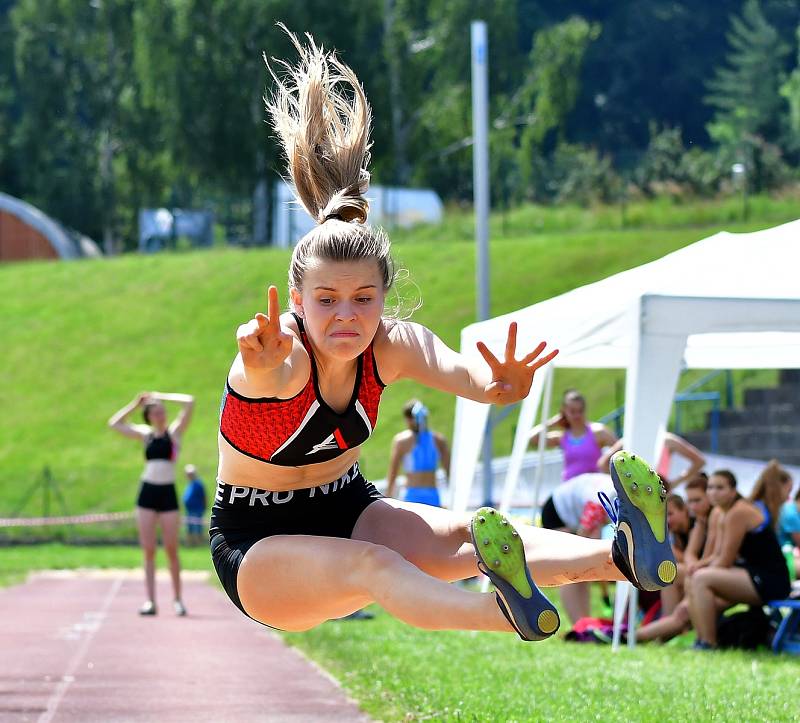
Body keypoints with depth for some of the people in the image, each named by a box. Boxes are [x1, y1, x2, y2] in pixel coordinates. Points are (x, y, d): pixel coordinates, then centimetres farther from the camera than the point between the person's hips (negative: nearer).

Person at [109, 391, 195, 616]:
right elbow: (114, 423, 20)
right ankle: (150, 600, -1)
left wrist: (161, 396, 2)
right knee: (148, 550, 0)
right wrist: (135, 404, 16)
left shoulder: (175, 432, 4)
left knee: (171, 550, -2)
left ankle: (177, 599, 6)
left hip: (168, 493, -3)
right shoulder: (145, 435, 12)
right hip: (147, 492, 3)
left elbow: (189, 402, -6)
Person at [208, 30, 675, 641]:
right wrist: (264, 361, -76)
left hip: (348, 509, 4)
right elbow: (278, 372, -51)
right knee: (369, 566, -37)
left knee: (460, 536, -27)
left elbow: (457, 369, -36)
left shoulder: (393, 345, -13)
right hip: (257, 544, -4)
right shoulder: (280, 359, -24)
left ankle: (622, 557, -54)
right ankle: (510, 613, -68)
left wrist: (496, 384, -60)